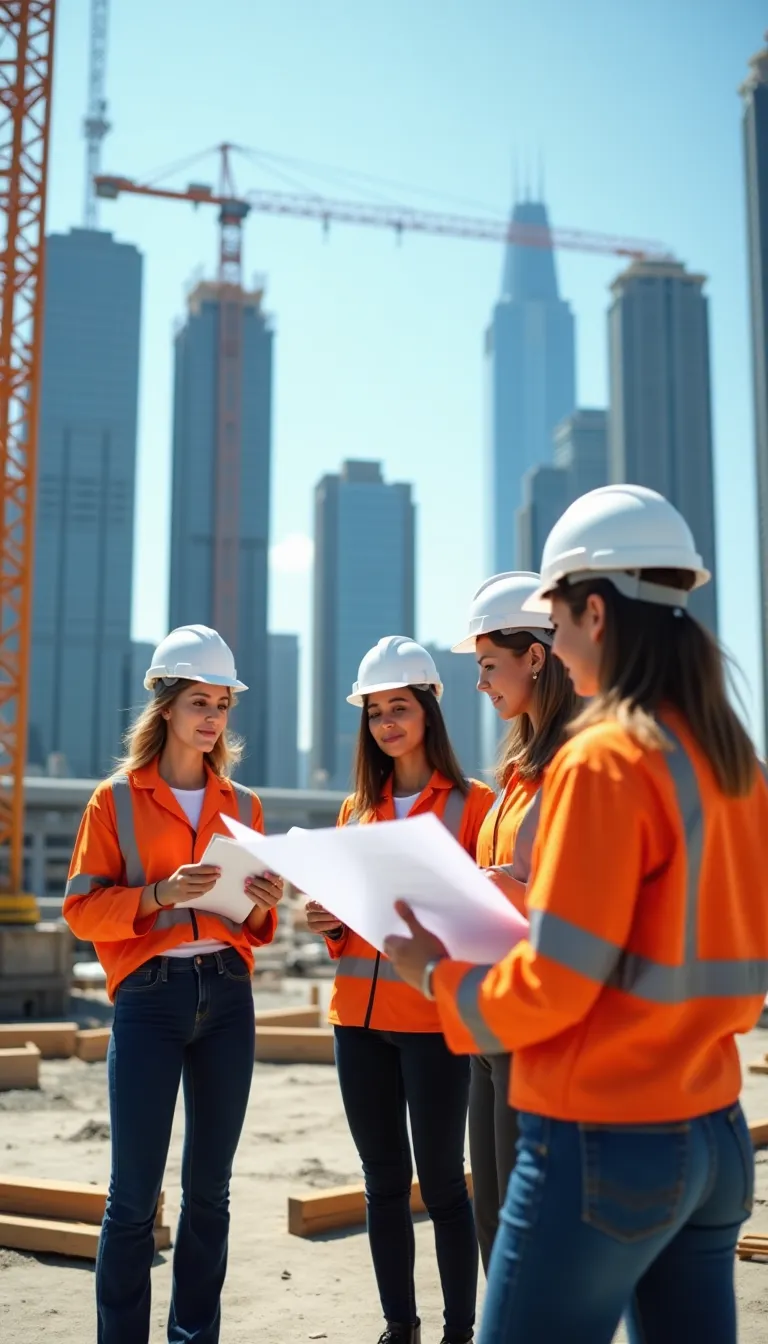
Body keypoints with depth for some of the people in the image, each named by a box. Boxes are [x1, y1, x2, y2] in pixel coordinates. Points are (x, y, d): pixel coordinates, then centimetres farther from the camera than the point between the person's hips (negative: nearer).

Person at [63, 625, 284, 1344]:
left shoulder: (242, 804, 12)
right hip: (149, 995, -3)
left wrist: (261, 906, -5)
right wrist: (159, 894, -17)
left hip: (227, 994, 4)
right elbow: (81, 908, -3)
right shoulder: (117, 799, 2)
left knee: (209, 1187, 9)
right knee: (135, 1194, -3)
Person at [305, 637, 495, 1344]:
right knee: (383, 1180, 12)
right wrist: (330, 923, -2)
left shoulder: (472, 802, -3)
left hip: (432, 1015, -5)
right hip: (359, 1014, 5)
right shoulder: (358, 807, 12)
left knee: (442, 1183, 1)